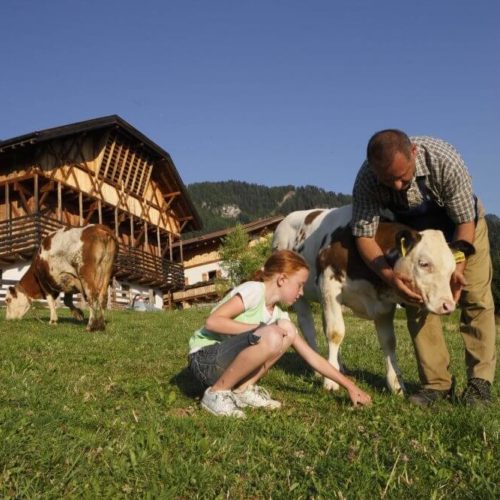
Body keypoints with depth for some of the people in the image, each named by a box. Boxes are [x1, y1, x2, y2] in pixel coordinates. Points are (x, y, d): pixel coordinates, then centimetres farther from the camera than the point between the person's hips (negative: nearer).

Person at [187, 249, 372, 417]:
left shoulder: (278, 314, 7)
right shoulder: (254, 290, -15)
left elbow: (312, 357, 10)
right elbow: (212, 321, -25)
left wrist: (349, 386, 9)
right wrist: (258, 328, -20)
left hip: (226, 360, 7)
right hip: (204, 359, -7)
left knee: (287, 330, -5)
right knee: (271, 337, -30)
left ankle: (243, 389, 1)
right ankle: (216, 393, -13)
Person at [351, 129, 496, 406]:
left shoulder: (445, 161, -40)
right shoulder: (366, 180, -34)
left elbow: (466, 222, -27)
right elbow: (363, 235, -28)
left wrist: (457, 268, -37)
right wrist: (389, 275, -43)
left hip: (461, 225, -2)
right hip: (415, 233, 2)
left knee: (476, 298, -7)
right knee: (416, 301, -6)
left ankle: (480, 381, 0)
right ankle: (437, 382, 0)